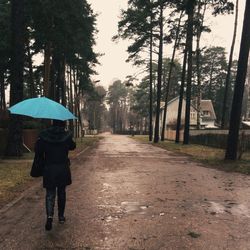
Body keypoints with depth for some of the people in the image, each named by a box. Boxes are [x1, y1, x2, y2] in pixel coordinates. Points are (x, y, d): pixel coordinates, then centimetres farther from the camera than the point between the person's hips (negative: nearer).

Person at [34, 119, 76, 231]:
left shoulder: (44, 135, -6)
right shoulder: (67, 136, -7)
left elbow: (38, 150, -9)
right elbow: (72, 146, 9)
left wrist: (42, 161, 6)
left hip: (49, 169, 0)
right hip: (63, 168, 0)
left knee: (50, 193, 7)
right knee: (61, 192, 16)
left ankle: (49, 215, -14)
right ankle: (61, 216, 25)